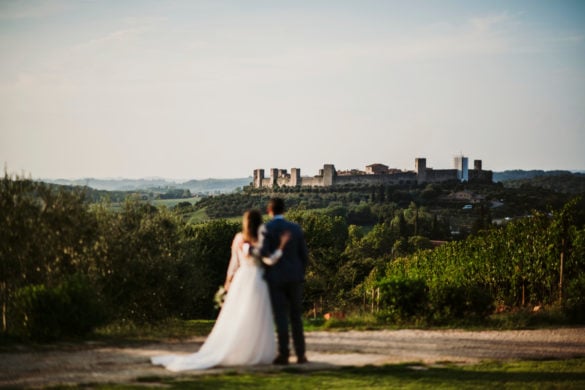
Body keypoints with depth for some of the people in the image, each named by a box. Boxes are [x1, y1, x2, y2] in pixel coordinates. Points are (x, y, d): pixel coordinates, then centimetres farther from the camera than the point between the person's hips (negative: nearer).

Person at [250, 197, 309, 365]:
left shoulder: (266, 229, -7)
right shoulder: (296, 228, 6)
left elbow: (262, 252, -23)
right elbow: (304, 256, 6)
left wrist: (250, 249, -2)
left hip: (276, 278, -3)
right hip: (294, 278, 3)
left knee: (281, 318, -2)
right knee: (296, 317, 8)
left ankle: (284, 354, -6)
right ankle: (300, 354, 4)